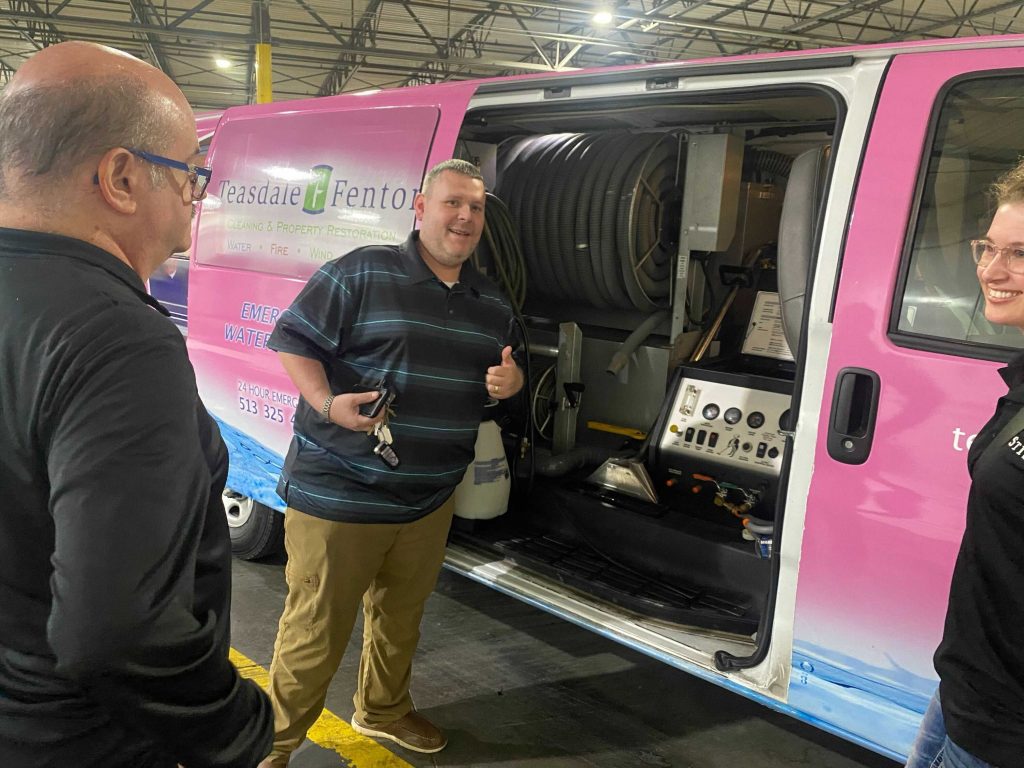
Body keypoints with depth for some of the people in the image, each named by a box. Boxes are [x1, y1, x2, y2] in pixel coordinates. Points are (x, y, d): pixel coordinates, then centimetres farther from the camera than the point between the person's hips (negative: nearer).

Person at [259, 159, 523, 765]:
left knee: (401, 618, 23)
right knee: (316, 631, 2)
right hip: (339, 494, -6)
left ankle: (384, 709, 47)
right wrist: (328, 404, -23)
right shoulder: (362, 273, -10)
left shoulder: (492, 303, 10)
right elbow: (293, 339, -7)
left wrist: (509, 383, -2)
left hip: (429, 501, 6)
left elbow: (507, 373, 23)